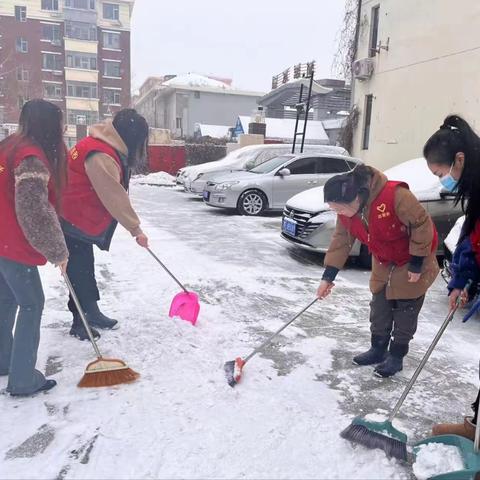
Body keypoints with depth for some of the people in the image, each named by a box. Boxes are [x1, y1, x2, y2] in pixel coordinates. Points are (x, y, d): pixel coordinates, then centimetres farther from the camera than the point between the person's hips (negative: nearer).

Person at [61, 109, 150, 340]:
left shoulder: (107, 149, 9)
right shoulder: (100, 156, -25)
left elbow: (114, 193, 13)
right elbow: (115, 198, -25)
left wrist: (131, 224, 11)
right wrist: (136, 229, -18)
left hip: (81, 221, 10)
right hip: (71, 223, -10)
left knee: (85, 269, 17)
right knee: (79, 271, -1)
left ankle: (91, 314, 29)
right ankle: (81, 322, 12)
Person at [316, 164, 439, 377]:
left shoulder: (395, 196, -37)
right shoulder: (347, 211, -15)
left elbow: (423, 225, -26)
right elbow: (341, 242, -5)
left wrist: (417, 264, -20)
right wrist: (328, 276, -8)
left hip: (412, 260, -6)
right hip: (383, 263, 6)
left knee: (405, 310, 3)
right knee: (379, 308, 11)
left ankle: (396, 356, 19)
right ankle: (378, 349, 28)